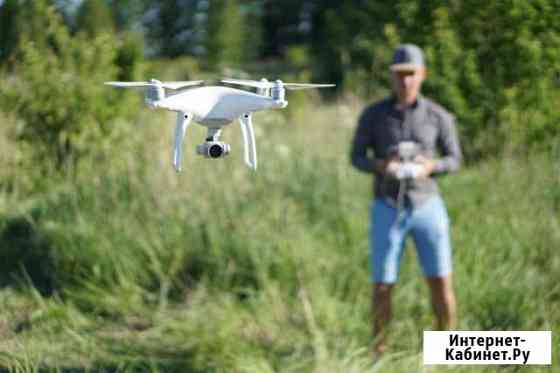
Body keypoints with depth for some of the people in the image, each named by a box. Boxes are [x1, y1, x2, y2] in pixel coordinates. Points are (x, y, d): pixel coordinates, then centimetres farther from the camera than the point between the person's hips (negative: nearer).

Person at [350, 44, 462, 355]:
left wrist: (429, 167, -20)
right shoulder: (373, 114, -5)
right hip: (388, 211, 0)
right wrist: (382, 166, -22)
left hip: (427, 208, 0)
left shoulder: (439, 116, -4)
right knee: (382, 287, 0)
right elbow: (357, 158, 1)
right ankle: (380, 353, 20)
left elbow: (454, 161, 3)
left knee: (442, 283, -4)